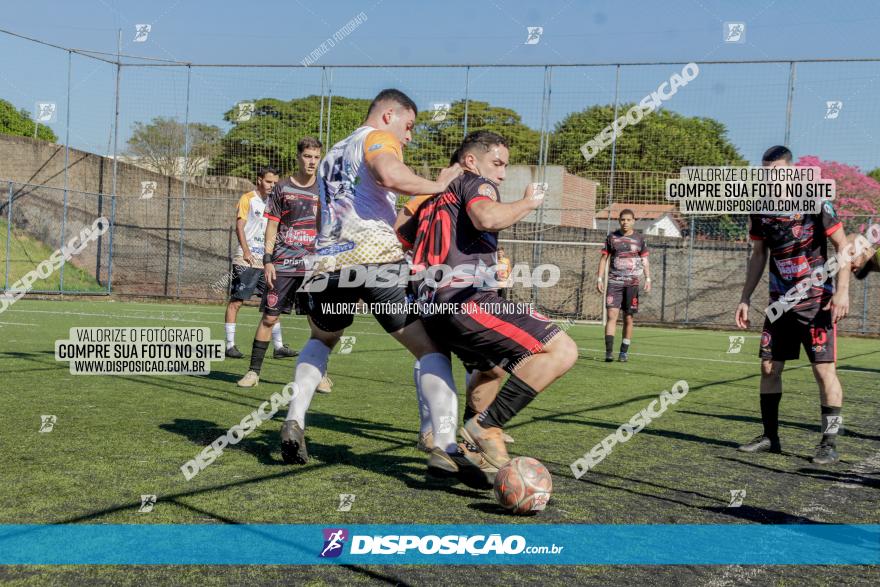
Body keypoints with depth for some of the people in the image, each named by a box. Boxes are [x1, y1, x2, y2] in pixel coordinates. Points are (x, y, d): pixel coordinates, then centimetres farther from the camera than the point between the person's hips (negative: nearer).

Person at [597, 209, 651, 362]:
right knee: (612, 315, -13)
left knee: (629, 319, 3)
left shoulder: (639, 239, 7)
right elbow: (604, 258, 10)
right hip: (614, 282, -1)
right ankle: (609, 352, -17)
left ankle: (624, 352, 13)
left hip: (632, 283, 1)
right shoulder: (612, 237, 7)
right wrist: (599, 278, 2)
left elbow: (645, 260, 11)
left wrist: (648, 279, -1)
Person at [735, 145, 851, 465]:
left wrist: (842, 291, -17)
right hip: (780, 300, 6)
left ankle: (830, 443, 0)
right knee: (769, 366, 5)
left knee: (824, 368, -9)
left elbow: (842, 245, -9)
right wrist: (745, 298, 11)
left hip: (816, 299, -6)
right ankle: (770, 437, 17)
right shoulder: (760, 209, 4)